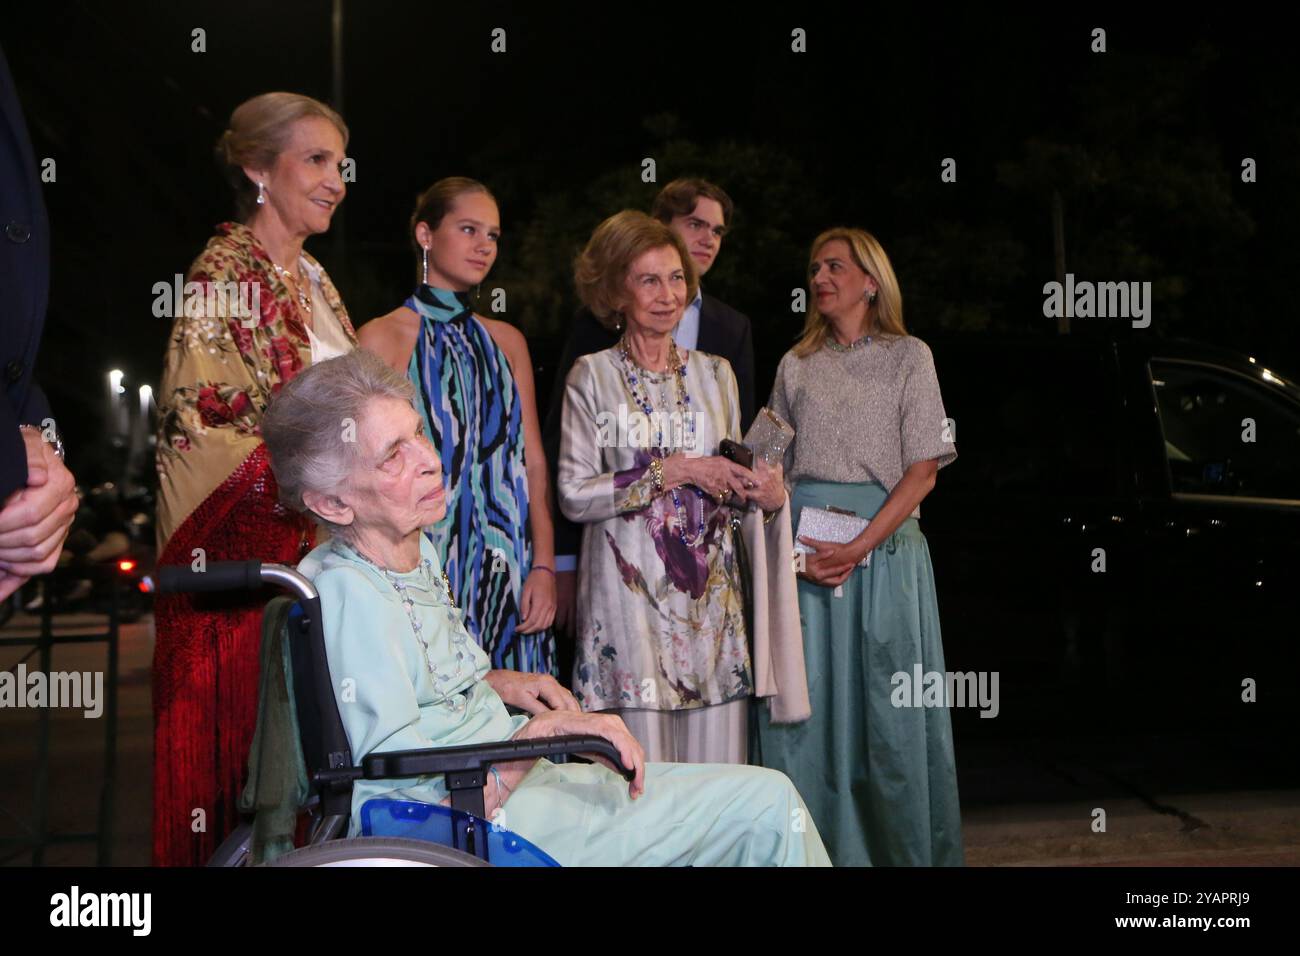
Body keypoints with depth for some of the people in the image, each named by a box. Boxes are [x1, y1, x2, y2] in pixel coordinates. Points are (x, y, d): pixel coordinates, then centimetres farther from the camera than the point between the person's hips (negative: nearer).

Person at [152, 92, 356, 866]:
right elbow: (200, 424, -15)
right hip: (249, 548, -7)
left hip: (319, 547, 8)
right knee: (244, 732, -1)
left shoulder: (314, 281, 16)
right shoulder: (225, 273, -9)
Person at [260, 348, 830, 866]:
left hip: (522, 778, 10)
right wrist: (547, 727, -20)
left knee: (768, 798, 9)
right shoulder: (350, 593, -23)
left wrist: (499, 687, 8)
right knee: (768, 805, -8)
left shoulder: (416, 553, 8)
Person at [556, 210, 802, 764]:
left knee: (717, 759, 4)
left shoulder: (716, 373, 13)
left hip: (712, 590, 4)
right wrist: (675, 472, -13)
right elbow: (573, 495, -8)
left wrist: (769, 496, -1)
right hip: (629, 588, -4)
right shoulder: (593, 375, 0)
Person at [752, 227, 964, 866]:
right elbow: (774, 471, 11)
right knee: (802, 707, 0)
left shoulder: (908, 357, 5)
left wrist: (858, 548, -14)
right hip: (802, 551, 3)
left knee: (890, 710, 0)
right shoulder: (796, 365, 14)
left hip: (884, 543, -2)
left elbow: (922, 472, -3)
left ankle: (905, 849, 12)